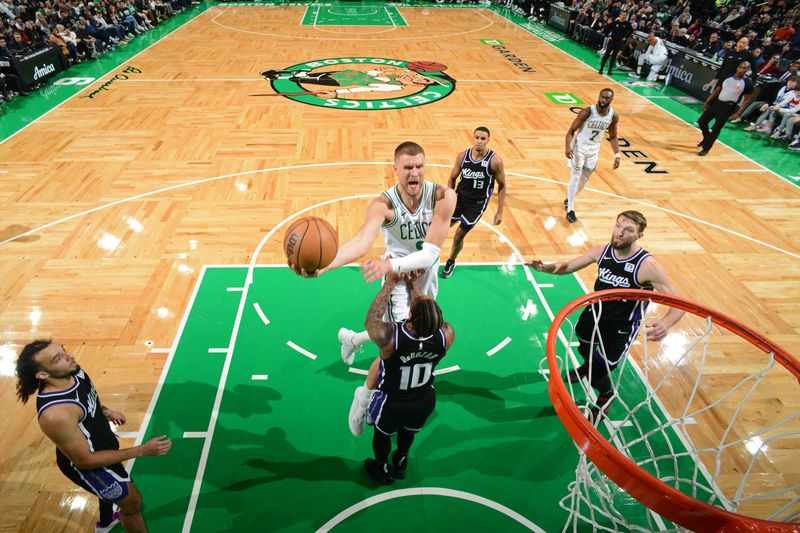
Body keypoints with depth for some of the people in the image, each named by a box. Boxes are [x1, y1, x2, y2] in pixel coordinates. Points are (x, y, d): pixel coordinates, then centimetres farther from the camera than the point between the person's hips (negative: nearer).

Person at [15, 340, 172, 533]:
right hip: (87, 464, -8)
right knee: (132, 502, 14)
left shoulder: (73, 371, -20)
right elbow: (85, 460, -31)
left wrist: (107, 412, 14)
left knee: (112, 487, 36)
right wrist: (141, 450, -32)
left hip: (103, 444, 8)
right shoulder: (55, 414, -43)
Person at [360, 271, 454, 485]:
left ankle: (383, 471, 59)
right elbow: (430, 319, -7)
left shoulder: (388, 336, -40)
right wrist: (413, 286, 0)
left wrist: (390, 283, -11)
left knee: (382, 433, 32)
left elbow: (370, 319, -16)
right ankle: (400, 464, 64)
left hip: (392, 405, -2)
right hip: (425, 402, 3)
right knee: (408, 432, 35)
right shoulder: (447, 335, -31)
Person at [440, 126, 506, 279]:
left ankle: (451, 262, 28)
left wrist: (500, 212, -8)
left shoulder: (495, 161, -18)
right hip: (459, 197, 4)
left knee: (459, 234, -2)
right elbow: (452, 178, 6)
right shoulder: (462, 156, -8)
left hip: (478, 203, -4)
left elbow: (502, 186, -7)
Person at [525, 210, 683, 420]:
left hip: (623, 325, -5)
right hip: (596, 311, 5)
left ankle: (606, 395, 34)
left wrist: (665, 323, -50)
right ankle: (589, 366, 66)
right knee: (584, 348, 28)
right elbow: (568, 266, -2)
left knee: (598, 374, -3)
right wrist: (545, 267, -24)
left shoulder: (648, 265, -30)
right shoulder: (601, 251, -15)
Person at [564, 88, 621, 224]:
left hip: (594, 149, 5)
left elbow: (613, 137, 5)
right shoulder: (588, 111, -22)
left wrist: (617, 155, -3)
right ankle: (570, 209, -2)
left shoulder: (613, 116, -9)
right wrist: (568, 147, -34)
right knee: (575, 177, -9)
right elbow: (571, 130, -18)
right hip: (579, 146, -5)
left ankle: (569, 200, 36)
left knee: (585, 179, 13)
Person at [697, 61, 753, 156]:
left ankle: (706, 148, 10)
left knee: (716, 129, -4)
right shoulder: (728, 77, 3)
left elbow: (747, 99, -5)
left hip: (728, 107, -5)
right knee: (701, 121, 10)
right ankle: (707, 139, 34)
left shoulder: (747, 83, -9)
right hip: (717, 103, 5)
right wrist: (707, 102, 10)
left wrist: (737, 113, -13)